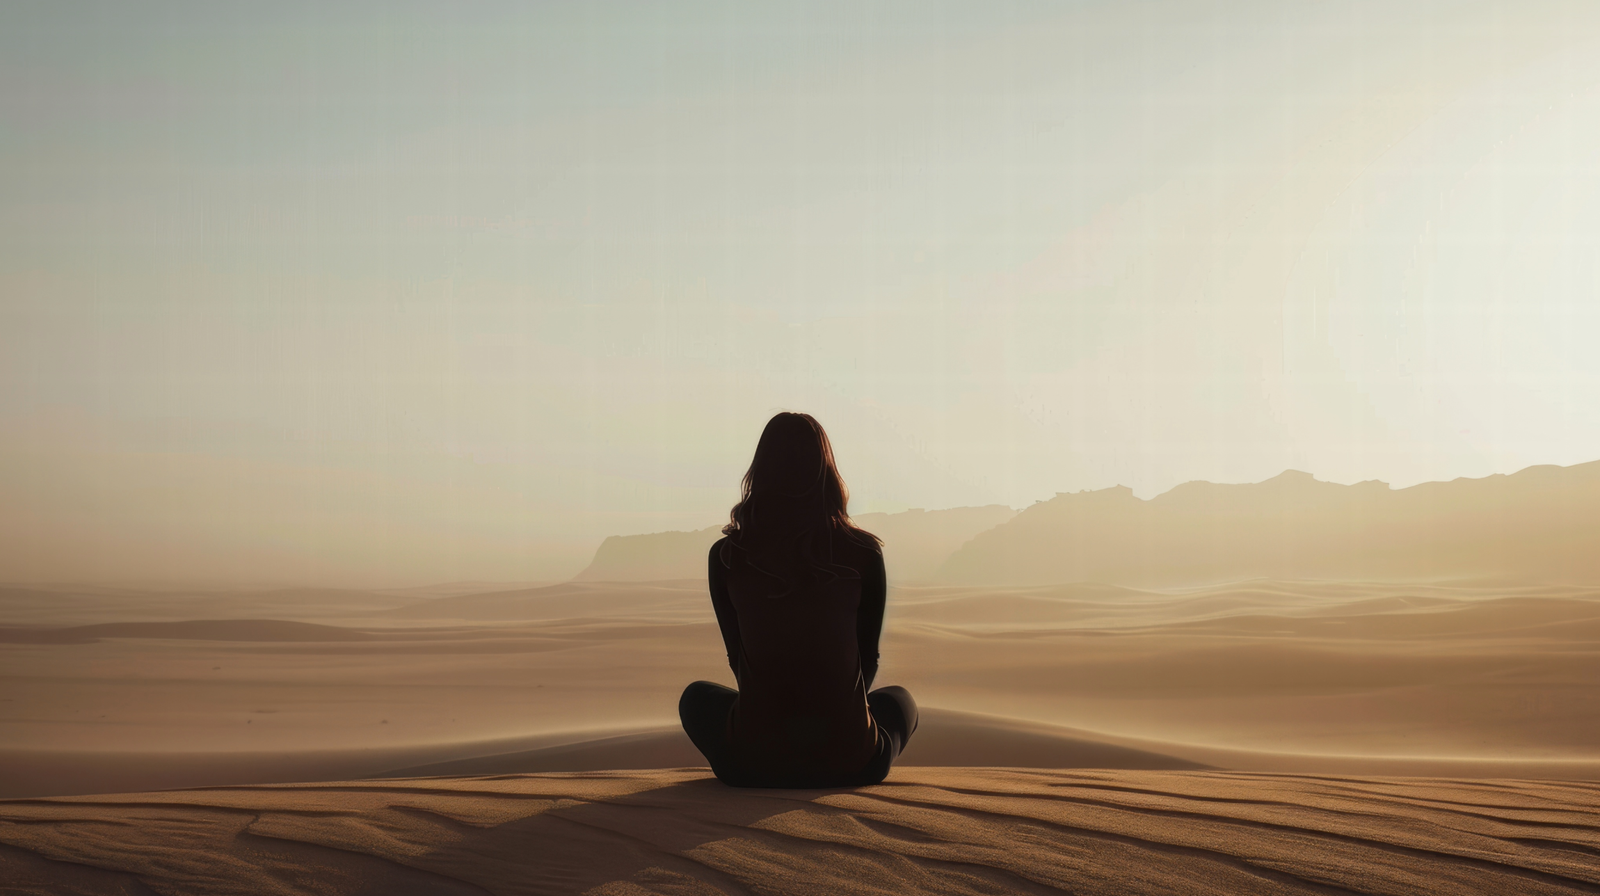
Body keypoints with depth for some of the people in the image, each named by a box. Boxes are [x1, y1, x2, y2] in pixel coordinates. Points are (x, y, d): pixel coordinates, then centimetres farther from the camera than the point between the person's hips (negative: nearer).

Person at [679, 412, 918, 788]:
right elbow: (868, 659, 8)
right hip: (848, 763, 1)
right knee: (900, 699, 34)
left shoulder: (726, 556, -4)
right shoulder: (864, 553, -6)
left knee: (697, 697, 33)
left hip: (752, 765, 0)